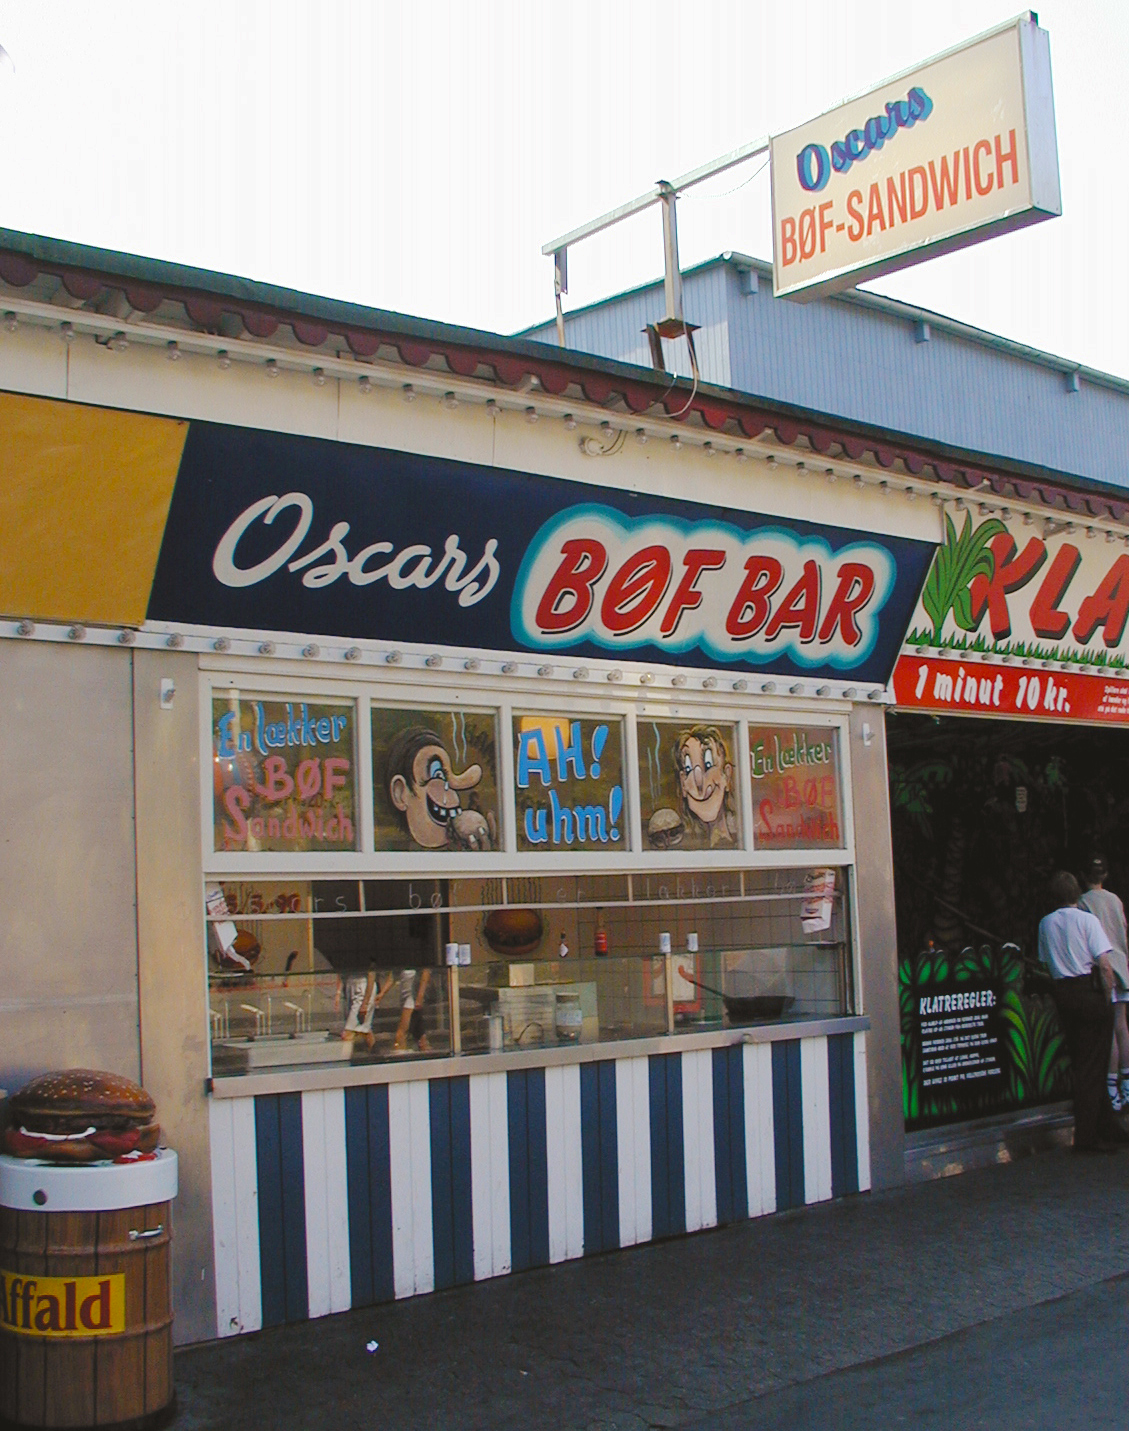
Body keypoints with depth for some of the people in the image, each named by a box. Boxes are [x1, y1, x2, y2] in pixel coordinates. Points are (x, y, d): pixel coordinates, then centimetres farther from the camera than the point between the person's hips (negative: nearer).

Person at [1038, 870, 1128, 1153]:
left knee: (1082, 1066, 12)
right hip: (1090, 991, -5)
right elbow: (1105, 965, -13)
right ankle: (1086, 1137, -2)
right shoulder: (1086, 920, -8)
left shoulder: (1045, 924, 7)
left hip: (1062, 993, 5)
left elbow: (1047, 963, 9)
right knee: (1093, 1068, -1)